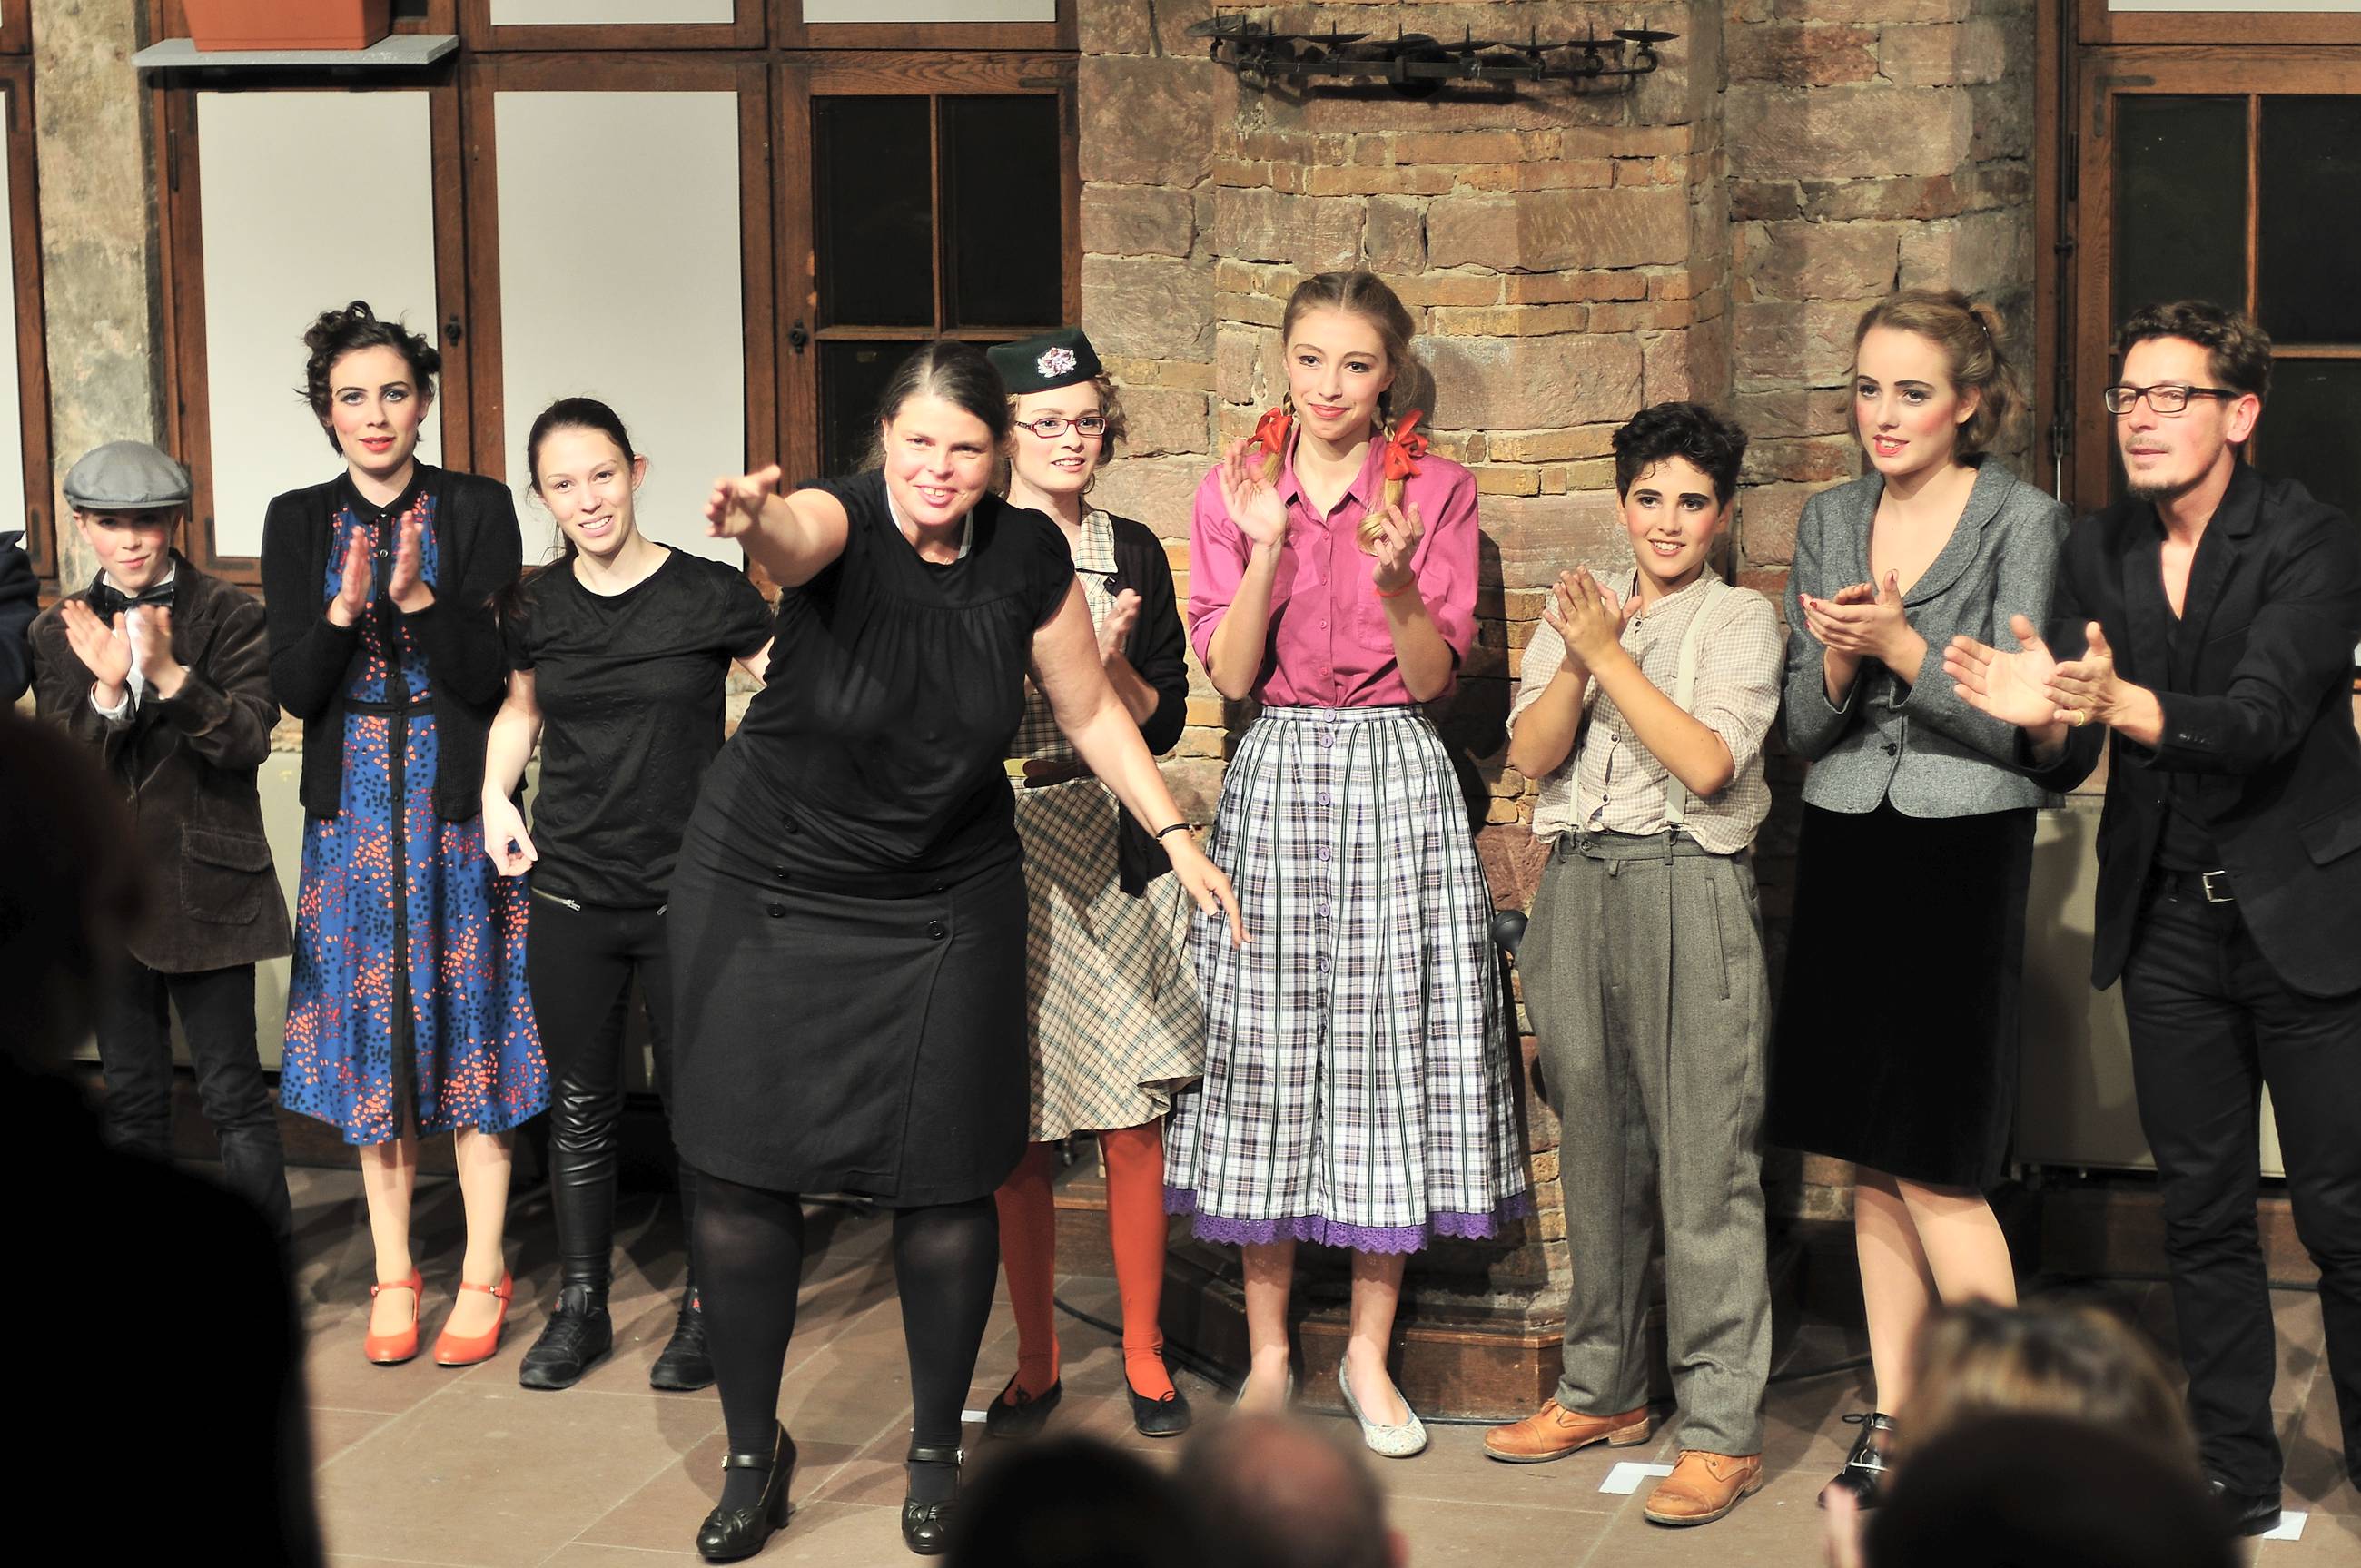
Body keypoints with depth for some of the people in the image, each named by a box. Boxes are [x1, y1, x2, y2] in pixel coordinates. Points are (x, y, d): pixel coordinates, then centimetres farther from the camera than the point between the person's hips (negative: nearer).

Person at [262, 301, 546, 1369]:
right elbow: (294, 691, -3)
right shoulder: (298, 523, 4)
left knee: (471, 1032, 1)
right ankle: (393, 1274, 18)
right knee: (373, 1038, 7)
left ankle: (482, 1276, 11)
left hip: (460, 806, -2)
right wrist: (346, 608, -20)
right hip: (355, 811, 2)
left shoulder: (477, 510, -4)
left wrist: (419, 596, -24)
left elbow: (491, 678, -9)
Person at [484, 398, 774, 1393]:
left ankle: (707, 1308, 20)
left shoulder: (710, 594, -7)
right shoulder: (536, 609, 4)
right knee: (580, 1109, 11)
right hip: (570, 892, 3)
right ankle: (580, 1305, 24)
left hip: (689, 896, -3)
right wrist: (495, 797, 7)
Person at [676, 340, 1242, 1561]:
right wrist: (755, 518, -67)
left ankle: (936, 1453, 23)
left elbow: (1090, 712, 6)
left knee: (945, 1182, 1)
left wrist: (1175, 834, -1)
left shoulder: (1028, 557, -6)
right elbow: (794, 536, -43)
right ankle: (753, 1453, 20)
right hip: (767, 887, -2)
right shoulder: (845, 520, -17)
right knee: (743, 1178, 1)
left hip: (947, 904, 2)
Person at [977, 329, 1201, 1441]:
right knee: (1013, 1131, 4)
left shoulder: (1130, 552, 7)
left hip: (1111, 850, 2)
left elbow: (1162, 725, 6)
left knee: (1132, 1123, 2)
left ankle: (1143, 1354, 18)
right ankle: (1036, 1361, 18)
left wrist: (1113, 660, -12)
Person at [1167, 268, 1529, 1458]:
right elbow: (1229, 674, -2)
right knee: (1266, 1060, 2)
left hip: (1397, 783, 0)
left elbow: (1436, 674, -1)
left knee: (1390, 1057, 1)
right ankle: (1267, 1351, 15)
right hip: (1273, 782, 1)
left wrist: (1395, 579, -19)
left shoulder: (1435, 489, 3)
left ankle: (1369, 1355, 14)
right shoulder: (1233, 490, 5)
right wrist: (1266, 546, -14)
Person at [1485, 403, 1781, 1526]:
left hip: (1687, 881, -5)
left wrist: (1610, 653, -11)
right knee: (1596, 1143, 11)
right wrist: (1579, 657, -11)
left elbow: (1707, 763, -11)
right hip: (1580, 883, 5)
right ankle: (1604, 1389, 23)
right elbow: (1530, 753, 4)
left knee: (1704, 1157, -6)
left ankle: (1722, 1429, -3)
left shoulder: (1742, 620, 3)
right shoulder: (1574, 614, 16)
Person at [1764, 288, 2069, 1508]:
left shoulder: (2023, 522, -4)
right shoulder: (1828, 522, 10)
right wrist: (1837, 662, -11)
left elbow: (2015, 721, -10)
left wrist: (1902, 647, -21)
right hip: (1844, 851, 5)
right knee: (1867, 1158, 8)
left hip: (1962, 853, -5)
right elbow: (1803, 728, 9)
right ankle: (1895, 1419, 18)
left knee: (1933, 1163, -6)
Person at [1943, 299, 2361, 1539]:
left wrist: (2125, 705, -42)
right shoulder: (2094, 554, 4)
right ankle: (2235, 1472, 21)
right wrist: (2043, 720, -22)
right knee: (2203, 1216, 11)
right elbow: (2060, 767, 2)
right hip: (2169, 929, 5)